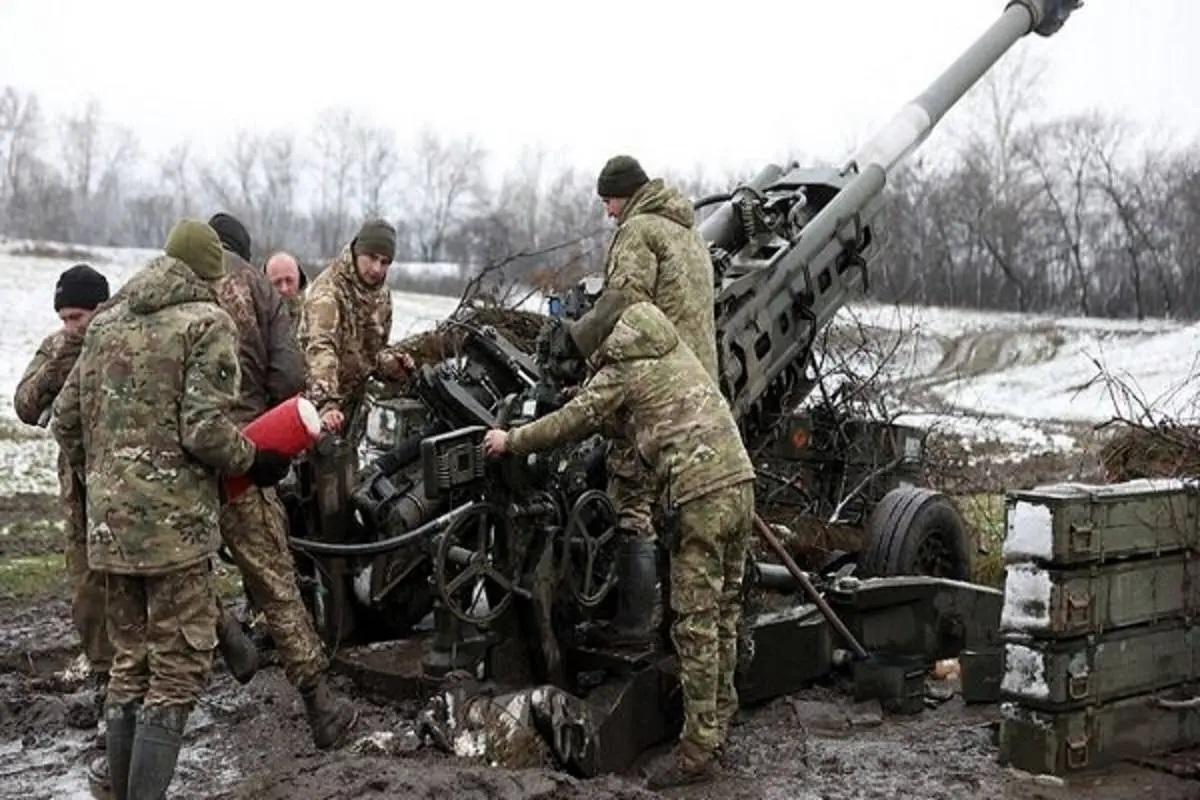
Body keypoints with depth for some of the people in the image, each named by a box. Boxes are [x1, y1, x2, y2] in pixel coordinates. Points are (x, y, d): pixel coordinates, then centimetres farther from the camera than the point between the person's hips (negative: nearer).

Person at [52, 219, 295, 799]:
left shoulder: (107, 322, 14)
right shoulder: (205, 322, -7)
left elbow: (66, 419, 15)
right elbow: (204, 431, -17)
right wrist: (255, 462, 0)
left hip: (110, 522, 7)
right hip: (174, 522, -7)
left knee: (129, 663, 17)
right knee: (177, 670, 0)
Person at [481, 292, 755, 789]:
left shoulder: (621, 371, -2)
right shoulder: (673, 346, 19)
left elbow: (572, 423, 2)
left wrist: (511, 441, 16)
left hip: (699, 494, -8)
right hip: (739, 480, 8)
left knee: (696, 623, -3)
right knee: (724, 609, 18)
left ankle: (698, 749, 0)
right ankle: (720, 713, 31)